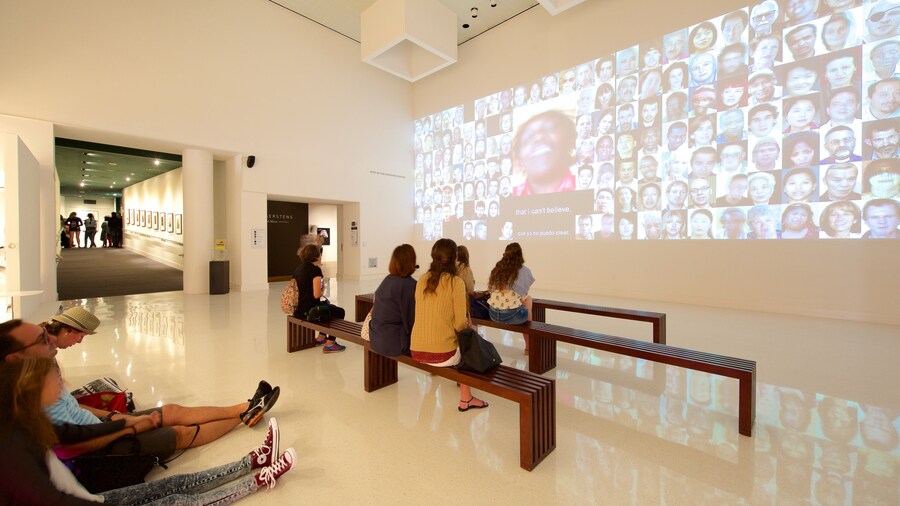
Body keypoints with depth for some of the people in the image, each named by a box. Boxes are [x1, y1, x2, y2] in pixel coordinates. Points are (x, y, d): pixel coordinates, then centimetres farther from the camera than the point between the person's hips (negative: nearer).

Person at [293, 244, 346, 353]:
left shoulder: (298, 268, 10)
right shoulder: (315, 269, -16)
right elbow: (316, 294, -23)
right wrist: (322, 289, -2)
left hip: (297, 310, 9)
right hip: (309, 311, -9)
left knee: (330, 306, 32)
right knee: (340, 312, 12)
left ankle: (321, 338, 38)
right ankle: (329, 344, 10)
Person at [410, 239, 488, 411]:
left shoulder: (422, 280, 5)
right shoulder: (456, 282, -10)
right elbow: (460, 324, -10)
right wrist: (469, 325, 13)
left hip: (416, 351, 5)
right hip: (442, 355, -5)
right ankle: (466, 399, 30)